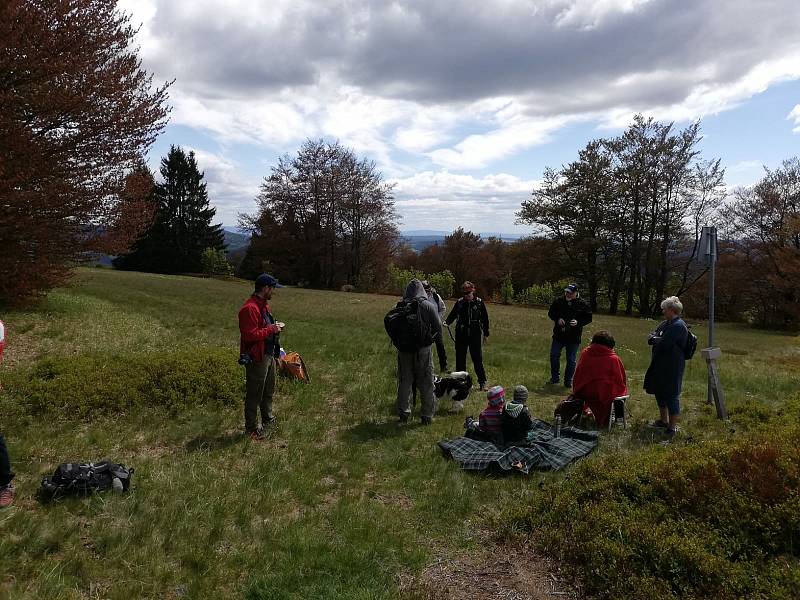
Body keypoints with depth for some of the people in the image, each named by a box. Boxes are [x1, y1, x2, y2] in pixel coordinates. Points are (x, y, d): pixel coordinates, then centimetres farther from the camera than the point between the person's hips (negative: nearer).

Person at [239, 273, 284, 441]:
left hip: (269, 354, 10)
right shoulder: (250, 308, -22)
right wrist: (271, 329, -20)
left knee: (268, 390, 24)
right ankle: (251, 429, 14)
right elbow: (250, 335, -28)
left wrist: (275, 327, 5)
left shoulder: (263, 304, 11)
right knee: (254, 394, 2)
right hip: (257, 358, -10)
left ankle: (268, 419, 41)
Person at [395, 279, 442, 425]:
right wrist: (432, 339, 10)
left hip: (404, 350, 2)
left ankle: (403, 413, 21)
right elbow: (438, 327, -6)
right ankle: (427, 415, 11)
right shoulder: (429, 306, -7)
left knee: (404, 382, 13)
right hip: (423, 350, -2)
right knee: (426, 384, 7)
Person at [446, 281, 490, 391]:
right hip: (461, 335, 2)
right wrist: (447, 322, -14)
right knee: (460, 358, 7)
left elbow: (485, 319, 8)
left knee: (477, 359, -1)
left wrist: (486, 333, 10)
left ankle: (482, 382, 9)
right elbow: (452, 315, 7)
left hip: (475, 334, -2)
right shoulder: (459, 303, 3)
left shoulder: (479, 303, 1)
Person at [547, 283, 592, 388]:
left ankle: (568, 381, 18)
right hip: (558, 335, 2)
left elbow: (589, 318, 0)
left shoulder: (582, 304, -5)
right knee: (554, 356, 5)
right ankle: (555, 377, 21)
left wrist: (578, 322, -17)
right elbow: (550, 312, 10)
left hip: (573, 337, -2)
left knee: (571, 360, 4)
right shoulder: (559, 301, 1)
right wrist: (557, 319, -9)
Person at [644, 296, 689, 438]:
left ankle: (672, 427, 8)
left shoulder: (678, 326, -19)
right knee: (659, 392, 20)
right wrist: (658, 339, -13)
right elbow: (650, 338, 8)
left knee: (671, 396, -2)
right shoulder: (665, 323, 11)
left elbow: (663, 344, -25)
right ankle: (663, 420, 36)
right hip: (660, 365, 10)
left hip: (672, 368, -10)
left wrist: (654, 339, -6)